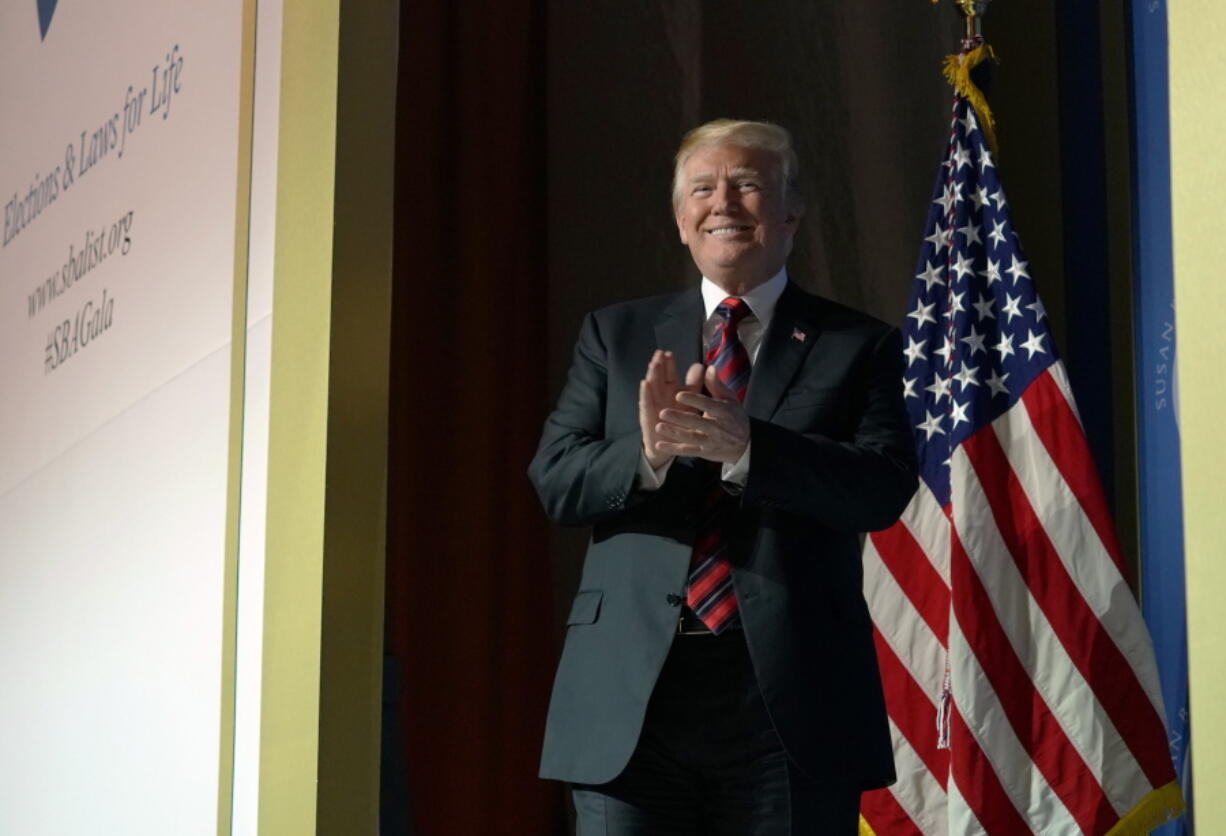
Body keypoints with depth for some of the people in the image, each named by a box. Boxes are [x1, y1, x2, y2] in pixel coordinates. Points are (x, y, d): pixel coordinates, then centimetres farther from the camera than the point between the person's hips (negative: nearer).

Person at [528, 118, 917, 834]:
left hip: (792, 693, -1)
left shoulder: (859, 346, 8)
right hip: (631, 694, 1)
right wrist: (648, 452, -16)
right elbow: (554, 480, 5)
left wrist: (746, 446, -22)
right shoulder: (616, 335, 15)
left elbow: (885, 489, -7)